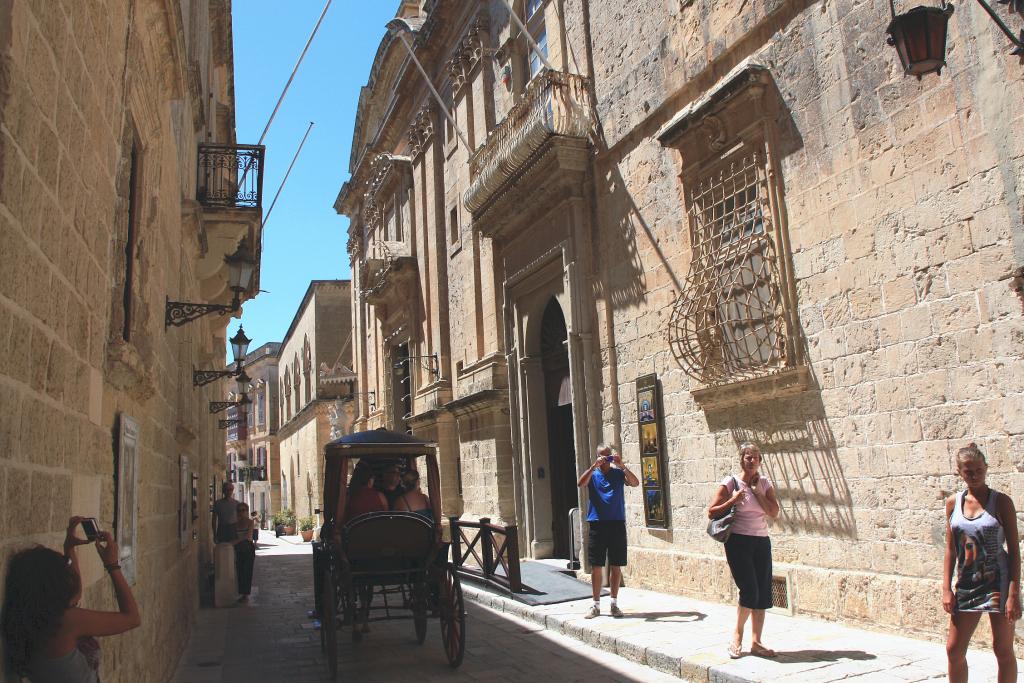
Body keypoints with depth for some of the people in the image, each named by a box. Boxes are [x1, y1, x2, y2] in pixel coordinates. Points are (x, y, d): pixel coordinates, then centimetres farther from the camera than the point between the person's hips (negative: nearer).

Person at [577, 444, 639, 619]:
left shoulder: (618, 473, 5)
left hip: (617, 523, 0)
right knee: (596, 566, 4)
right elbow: (581, 483, -16)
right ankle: (596, 605, 13)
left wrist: (622, 466, -23)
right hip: (597, 524, 0)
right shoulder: (592, 474, 4)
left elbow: (635, 483, -12)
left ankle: (614, 603, 16)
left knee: (616, 566, 5)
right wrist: (594, 466, -25)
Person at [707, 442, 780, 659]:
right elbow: (711, 512, -6)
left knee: (763, 593, 3)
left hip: (761, 541, 5)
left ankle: (756, 643, 13)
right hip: (738, 541, -5)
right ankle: (737, 637, 9)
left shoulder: (765, 483, 9)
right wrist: (733, 500, -16)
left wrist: (757, 491, -7)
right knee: (749, 591, -12)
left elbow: (774, 512, -3)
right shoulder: (731, 482, -4)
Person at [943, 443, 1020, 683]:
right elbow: (950, 550, 7)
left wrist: (1014, 594, -13)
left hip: (998, 584, -3)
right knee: (954, 649, 5)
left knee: (1003, 650, 6)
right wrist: (946, 589, 1)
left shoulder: (1001, 501, -6)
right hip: (966, 585, 4)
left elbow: (1014, 550, -7)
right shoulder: (953, 503, 4)